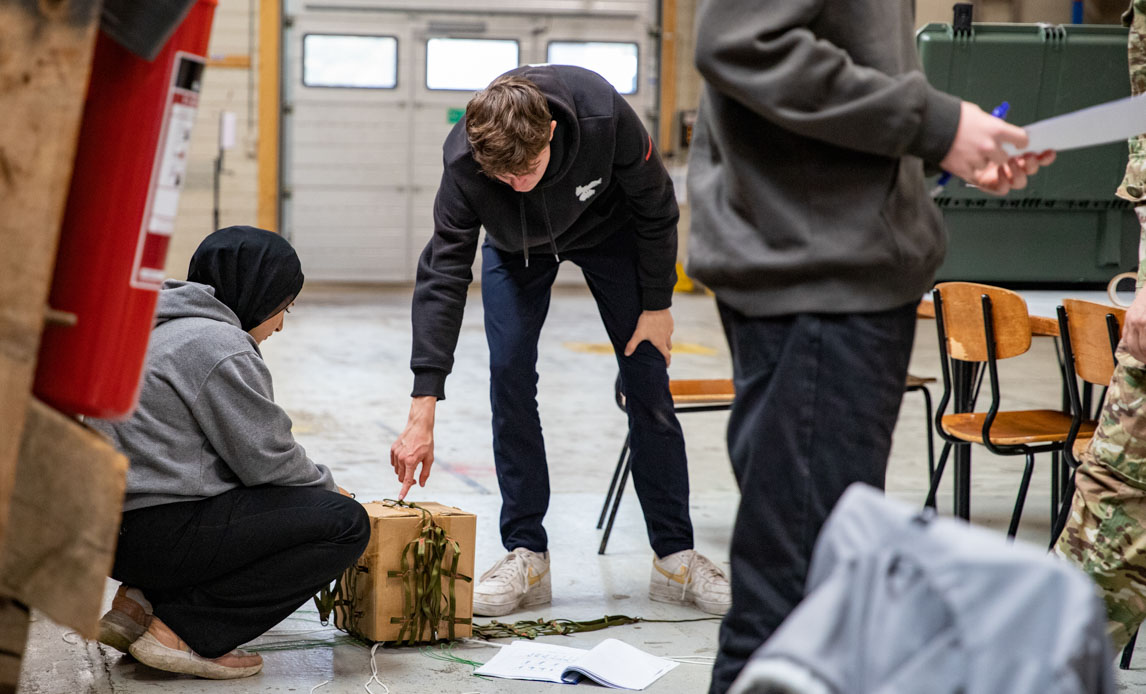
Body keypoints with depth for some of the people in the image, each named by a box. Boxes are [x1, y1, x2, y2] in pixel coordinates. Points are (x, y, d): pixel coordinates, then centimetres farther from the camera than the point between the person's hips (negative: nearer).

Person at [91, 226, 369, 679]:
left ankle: (142, 601, 12)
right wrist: (327, 487, 9)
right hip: (158, 532, -10)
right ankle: (182, 630, -11)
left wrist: (317, 486, 19)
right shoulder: (220, 346, -12)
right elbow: (267, 460, -10)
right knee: (346, 523, -10)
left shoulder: (164, 329, 20)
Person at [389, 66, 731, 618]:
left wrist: (657, 304, -13)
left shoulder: (604, 116, -40)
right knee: (510, 375, -13)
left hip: (608, 230, 0)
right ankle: (526, 556, -4)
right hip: (516, 245, 0)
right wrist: (421, 414, -39)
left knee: (647, 376, -3)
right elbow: (443, 274, -35)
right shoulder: (463, 162, -37)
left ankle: (676, 557, 5)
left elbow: (656, 206, -21)